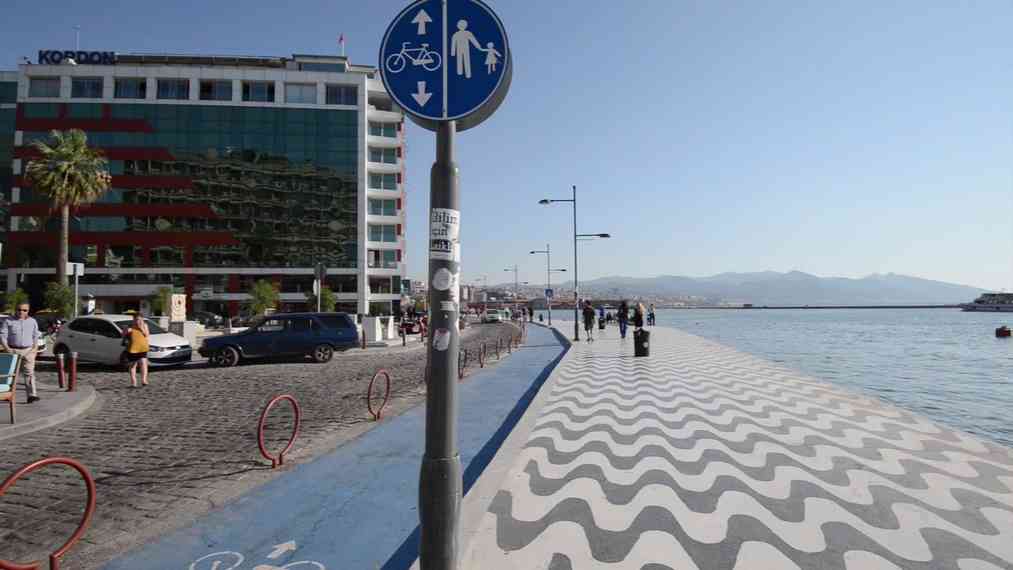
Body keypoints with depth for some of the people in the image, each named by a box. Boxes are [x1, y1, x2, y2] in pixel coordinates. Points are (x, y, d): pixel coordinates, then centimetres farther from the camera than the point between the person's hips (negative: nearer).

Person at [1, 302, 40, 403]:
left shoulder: (32, 321, 11)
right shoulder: (8, 321, 2)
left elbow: (36, 336, 14)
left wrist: (35, 348, 3)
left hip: (28, 350, 1)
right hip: (13, 350, -1)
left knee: (29, 372, -7)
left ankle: (32, 395, -13)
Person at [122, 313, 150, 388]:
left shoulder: (144, 325, 6)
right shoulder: (130, 326, 4)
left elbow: (146, 335, -2)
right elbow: (123, 335, 9)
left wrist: (141, 328, -14)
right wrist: (127, 331, -12)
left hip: (143, 349, -1)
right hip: (132, 349, 1)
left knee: (143, 363, -15)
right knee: (132, 366, 7)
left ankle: (144, 380, -20)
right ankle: (133, 382, 12)